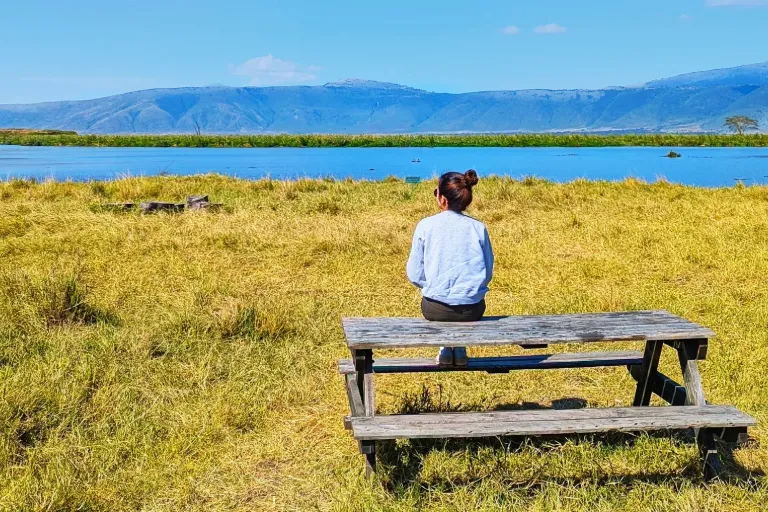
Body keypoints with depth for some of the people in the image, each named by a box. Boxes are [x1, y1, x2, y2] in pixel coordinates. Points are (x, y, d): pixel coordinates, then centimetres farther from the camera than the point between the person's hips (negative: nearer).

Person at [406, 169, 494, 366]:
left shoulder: (426, 226, -5)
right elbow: (488, 273, 4)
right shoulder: (478, 227, -1)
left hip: (436, 309, -1)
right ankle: (460, 347, 21)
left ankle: (446, 347, 21)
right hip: (472, 310, 1)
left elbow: (414, 274, -2)